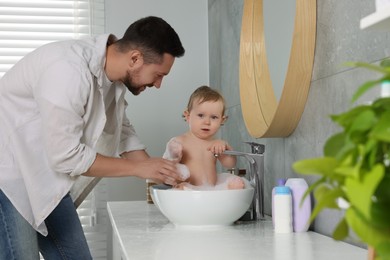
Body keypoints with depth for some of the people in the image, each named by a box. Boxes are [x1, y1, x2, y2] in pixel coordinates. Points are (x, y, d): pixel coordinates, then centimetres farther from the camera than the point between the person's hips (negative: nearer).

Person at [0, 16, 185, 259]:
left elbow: (122, 131, 11)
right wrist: (139, 168, -19)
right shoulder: (69, 69, -30)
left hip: (45, 175, 9)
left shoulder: (113, 74, -3)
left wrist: (159, 172, -1)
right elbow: (66, 156, -27)